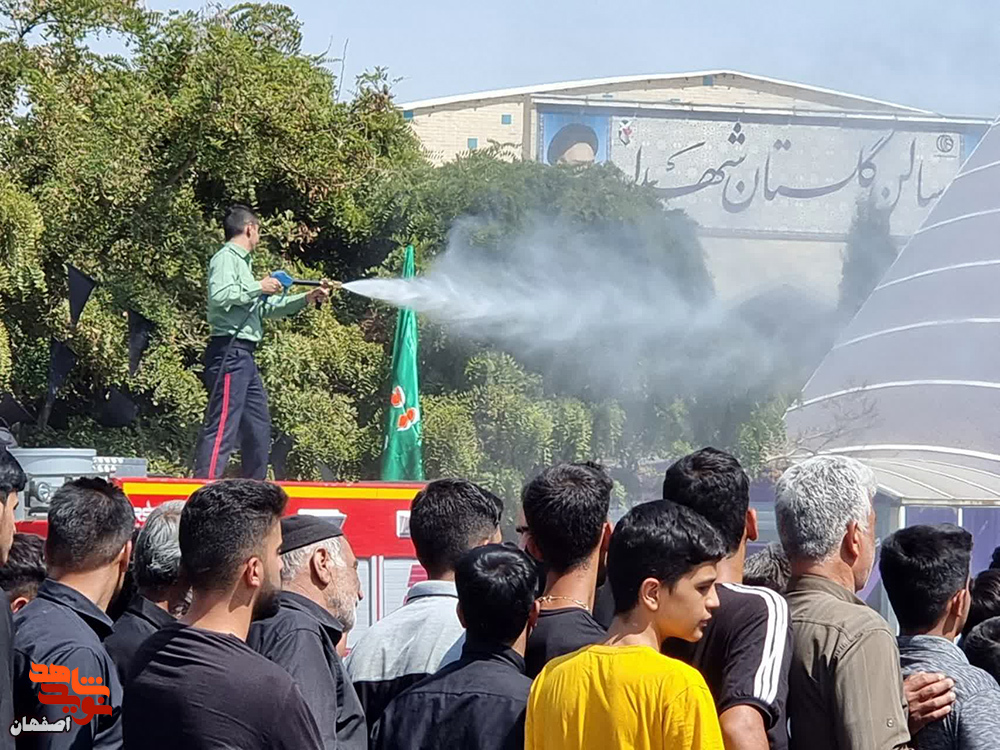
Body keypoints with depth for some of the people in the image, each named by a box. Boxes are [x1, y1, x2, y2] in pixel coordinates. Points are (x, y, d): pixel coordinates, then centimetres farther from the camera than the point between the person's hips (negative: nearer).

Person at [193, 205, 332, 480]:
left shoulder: (241, 261, 25)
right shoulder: (226, 258, -5)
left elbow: (266, 308, 33)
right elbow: (219, 295, -23)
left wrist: (307, 299, 32)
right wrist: (258, 287, -14)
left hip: (244, 357, 10)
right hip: (230, 351, -10)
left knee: (259, 430, 14)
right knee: (222, 427, -16)